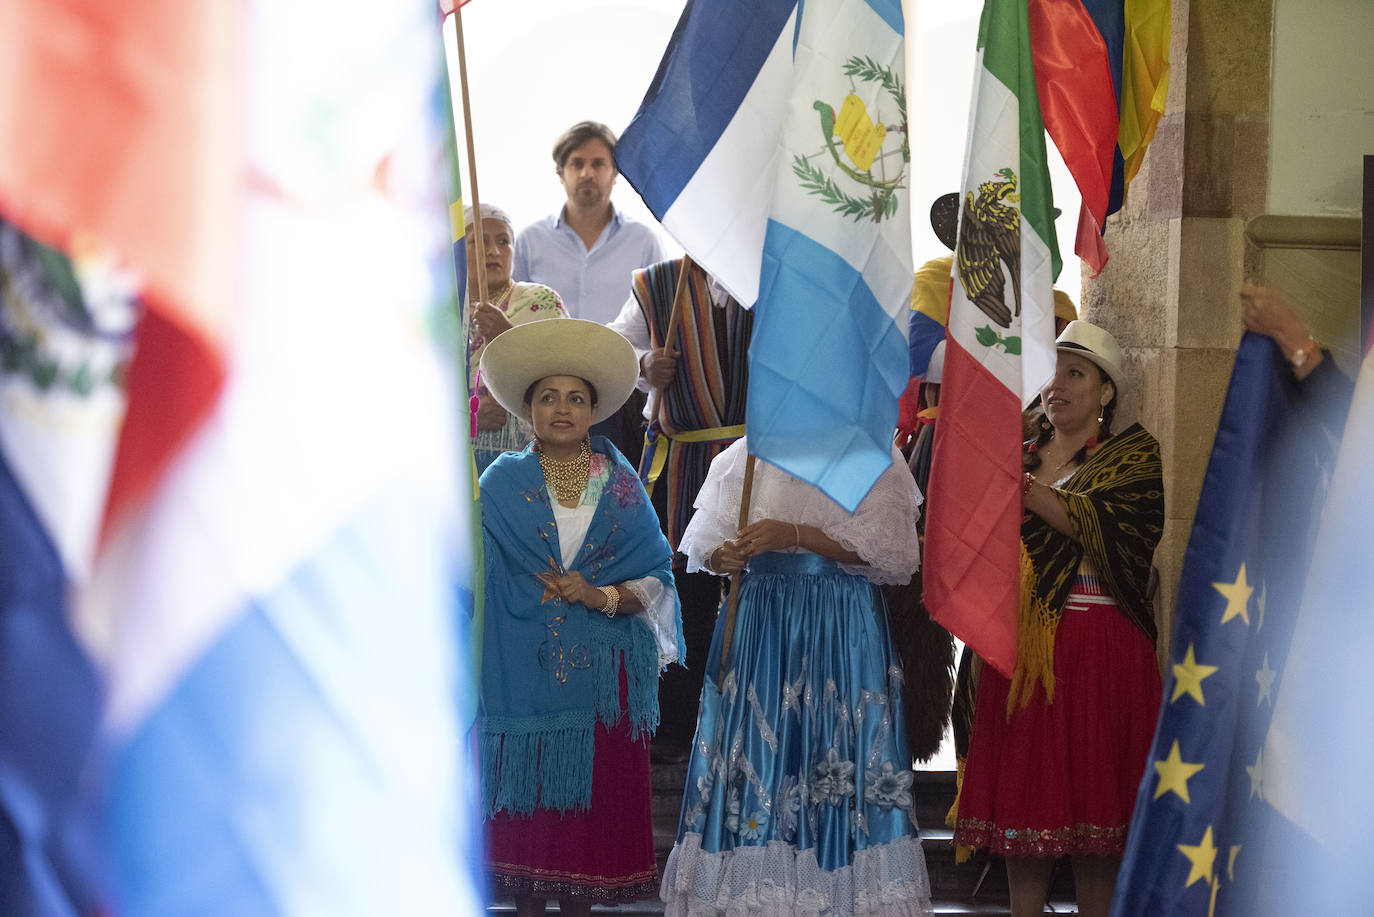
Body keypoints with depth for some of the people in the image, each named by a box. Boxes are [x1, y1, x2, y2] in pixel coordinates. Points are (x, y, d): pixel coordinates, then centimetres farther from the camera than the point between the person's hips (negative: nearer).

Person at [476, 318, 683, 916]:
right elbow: (476, 572, 2)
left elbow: (657, 577, 5)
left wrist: (602, 596, -11)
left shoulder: (620, 485, 7)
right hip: (522, 670, -1)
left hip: (601, 671, 1)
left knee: (591, 797, 2)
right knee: (527, 793, -1)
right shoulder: (502, 483, 4)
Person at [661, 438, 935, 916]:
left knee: (839, 760, -7)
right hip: (760, 619, 3)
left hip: (842, 630, -3)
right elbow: (703, 546, 14)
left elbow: (887, 552, -10)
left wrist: (795, 534, -18)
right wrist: (725, 557, -10)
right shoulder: (743, 457, 11)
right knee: (754, 762, -3)